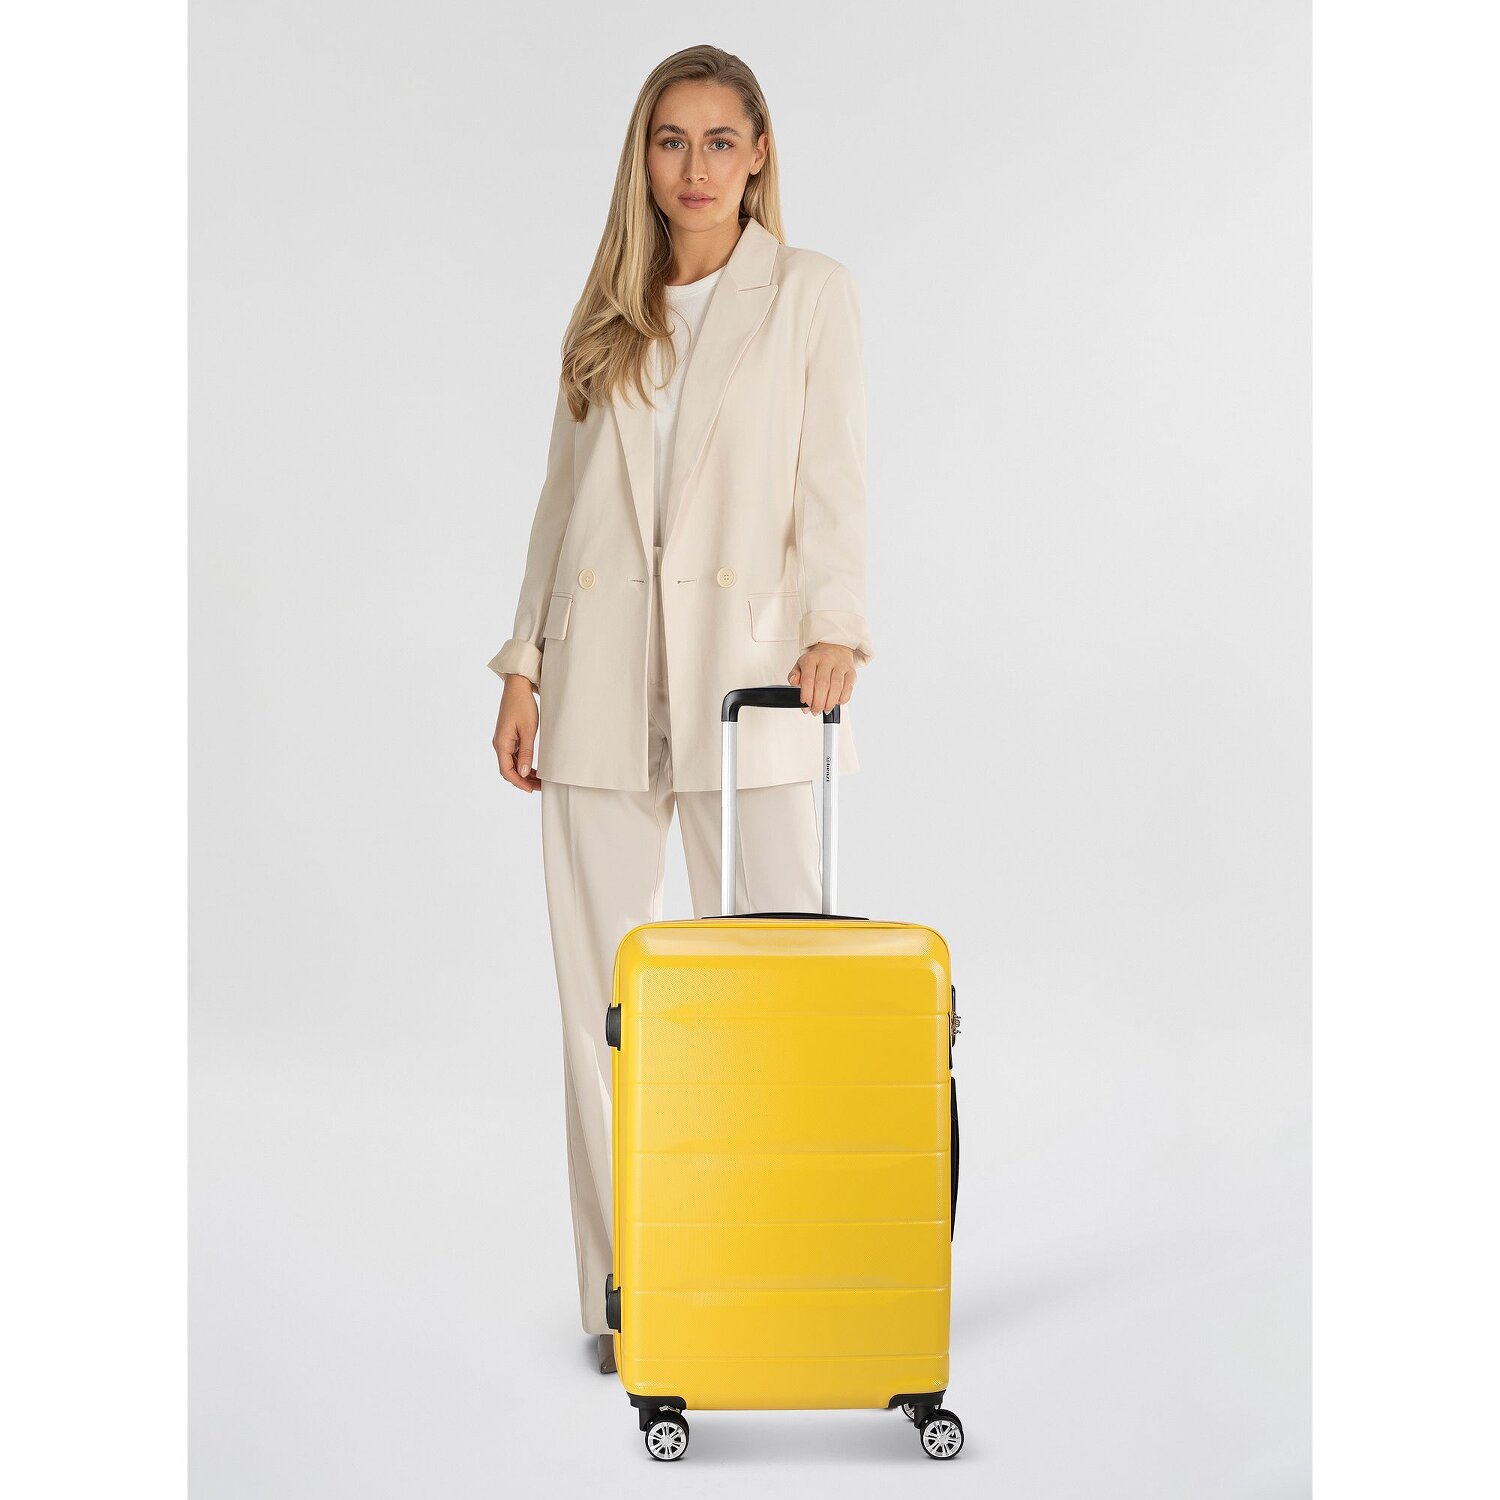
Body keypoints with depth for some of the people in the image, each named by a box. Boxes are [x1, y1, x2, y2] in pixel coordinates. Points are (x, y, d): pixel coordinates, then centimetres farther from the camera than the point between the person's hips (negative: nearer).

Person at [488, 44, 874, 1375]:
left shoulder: (809, 290, 6)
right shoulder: (609, 312, 16)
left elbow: (832, 478, -3)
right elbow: (564, 497, 16)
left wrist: (835, 627, -18)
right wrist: (525, 665, 9)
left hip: (746, 674, -3)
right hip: (602, 684, 4)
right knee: (603, 992, 5)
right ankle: (623, 1291, 14)